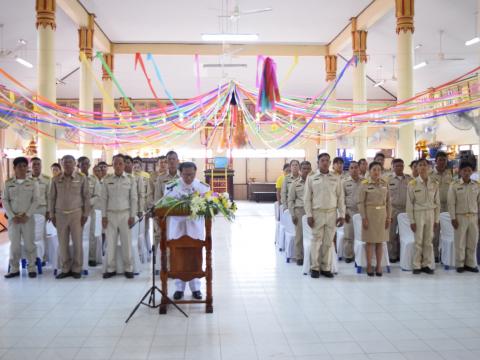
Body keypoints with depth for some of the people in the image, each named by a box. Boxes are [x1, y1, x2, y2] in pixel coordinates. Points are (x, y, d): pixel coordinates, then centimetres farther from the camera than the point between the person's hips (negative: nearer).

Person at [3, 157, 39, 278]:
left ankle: (31, 268, 10)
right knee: (14, 244, 3)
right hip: (13, 218, 1)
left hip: (28, 218, -1)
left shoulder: (33, 183, 3)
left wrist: (27, 215, -11)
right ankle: (14, 269, 13)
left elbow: (35, 201, -1)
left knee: (29, 244, 1)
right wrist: (12, 216, -8)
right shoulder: (8, 183, 5)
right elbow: (5, 201, 2)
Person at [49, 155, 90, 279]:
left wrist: (85, 214, -3)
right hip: (60, 214, 2)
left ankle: (76, 269, 12)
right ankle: (65, 269, 16)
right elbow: (52, 198, 9)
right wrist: (52, 214, 6)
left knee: (77, 242, 1)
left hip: (76, 213, -2)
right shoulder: (56, 179, 3)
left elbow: (86, 197, 0)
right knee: (62, 243, 5)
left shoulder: (82, 178, -3)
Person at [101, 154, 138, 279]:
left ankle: (128, 268, 12)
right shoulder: (107, 179, 3)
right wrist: (104, 216, 0)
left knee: (127, 242, 2)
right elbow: (104, 199, 4)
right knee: (110, 242, 4)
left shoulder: (130, 179, 0)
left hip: (125, 214, -1)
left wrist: (132, 216, -4)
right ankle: (111, 269, 13)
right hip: (111, 214, 1)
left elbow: (134, 199, 0)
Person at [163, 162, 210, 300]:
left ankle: (195, 287, 20)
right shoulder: (171, 186, -5)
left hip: (195, 226, 0)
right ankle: (179, 288, 19)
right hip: (177, 225, 0)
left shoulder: (203, 186, -3)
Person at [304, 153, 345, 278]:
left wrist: (342, 215, 2)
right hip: (317, 213, -2)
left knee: (328, 242, 6)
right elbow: (307, 198, 1)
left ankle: (326, 268, 15)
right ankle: (315, 268, 11)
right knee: (316, 241, 2)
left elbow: (340, 198, 8)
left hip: (332, 213, 2)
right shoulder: (311, 178, 3)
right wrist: (309, 215, -6)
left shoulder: (336, 179, 8)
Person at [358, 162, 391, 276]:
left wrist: (389, 217, 4)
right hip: (370, 213, -3)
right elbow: (361, 202, -6)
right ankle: (369, 266, 13)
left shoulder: (385, 184, 5)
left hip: (382, 214, 3)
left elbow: (388, 201, 8)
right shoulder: (364, 184, -5)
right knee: (370, 241, 3)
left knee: (380, 241, 7)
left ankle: (379, 266, 14)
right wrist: (364, 218, -11)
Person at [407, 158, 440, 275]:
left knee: (429, 241, 7)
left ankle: (427, 265, 17)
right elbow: (409, 203, -5)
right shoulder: (412, 184, -6)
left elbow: (437, 202, 6)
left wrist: (436, 219, 4)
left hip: (430, 214, 2)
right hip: (418, 213, -2)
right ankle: (417, 266, 11)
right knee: (418, 241, 1)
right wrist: (411, 220, -7)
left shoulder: (434, 184, 2)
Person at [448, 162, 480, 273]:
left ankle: (471, 264, 20)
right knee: (460, 242, 3)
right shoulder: (454, 185, -4)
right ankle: (460, 264, 14)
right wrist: (453, 218, -8)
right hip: (460, 217, -2)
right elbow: (451, 203, -4)